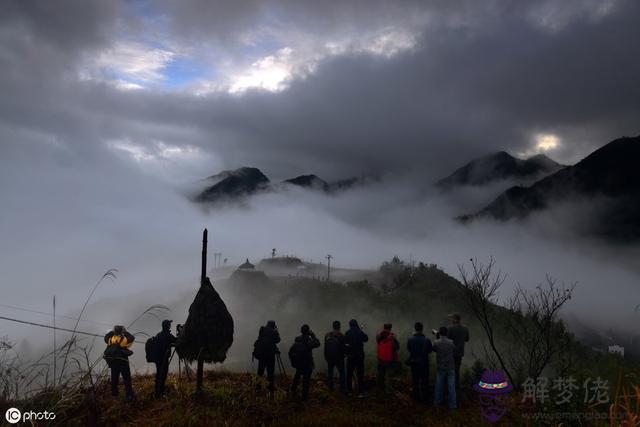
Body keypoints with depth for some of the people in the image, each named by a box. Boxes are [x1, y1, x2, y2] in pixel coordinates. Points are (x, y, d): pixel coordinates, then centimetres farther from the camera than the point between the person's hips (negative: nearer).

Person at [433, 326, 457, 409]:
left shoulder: (436, 343, -16)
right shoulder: (451, 342, -13)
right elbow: (454, 350, 5)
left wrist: (436, 336, 6)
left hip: (440, 368, 0)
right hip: (450, 368, 0)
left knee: (439, 385, 17)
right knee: (451, 386, 8)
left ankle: (438, 401, 32)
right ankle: (452, 404, 13)